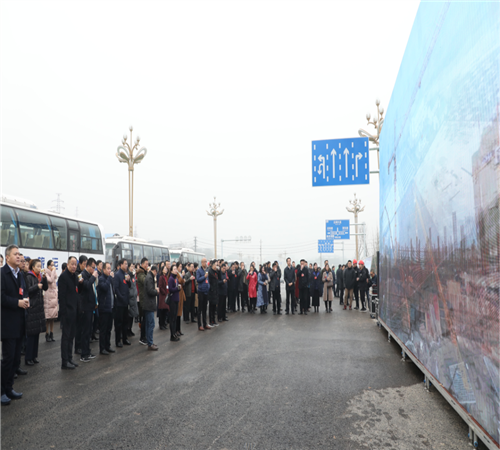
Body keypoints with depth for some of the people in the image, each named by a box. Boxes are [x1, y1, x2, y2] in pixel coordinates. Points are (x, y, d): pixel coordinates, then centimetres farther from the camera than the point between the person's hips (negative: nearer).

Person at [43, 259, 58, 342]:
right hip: (48, 296, -7)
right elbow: (50, 280, -24)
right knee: (48, 317, -7)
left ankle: (51, 334, 14)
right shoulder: (46, 273, -6)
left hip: (54, 296, 7)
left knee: (53, 317, 9)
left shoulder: (54, 273, 16)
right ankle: (47, 335, 0)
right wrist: (53, 271, -15)